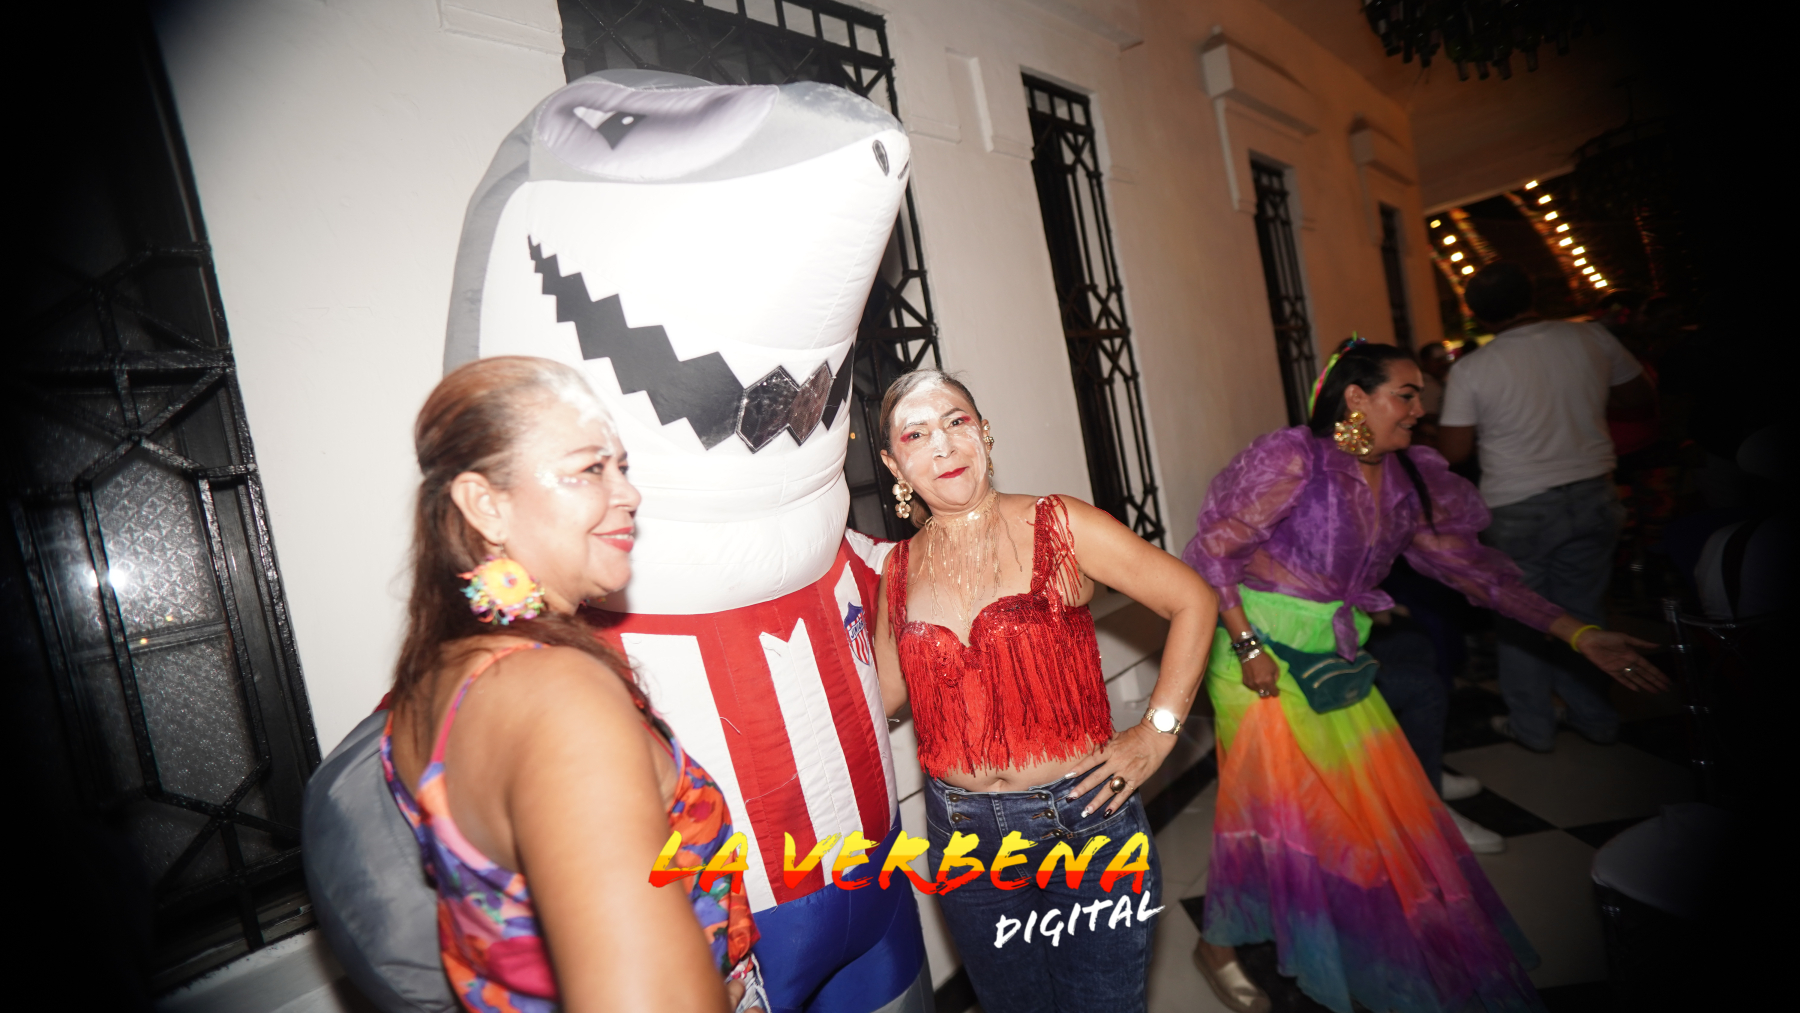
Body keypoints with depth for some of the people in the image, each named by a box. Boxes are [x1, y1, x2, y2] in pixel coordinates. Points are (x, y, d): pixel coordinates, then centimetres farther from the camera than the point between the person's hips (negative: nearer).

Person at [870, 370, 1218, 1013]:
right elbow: (884, 697, 7)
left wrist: (1158, 730, -9)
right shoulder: (898, 569, -1)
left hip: (1084, 818, -2)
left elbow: (1193, 601, -6)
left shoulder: (1057, 526, -11)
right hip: (962, 834, 3)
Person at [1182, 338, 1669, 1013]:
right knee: (1273, 805, 1)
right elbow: (1211, 551, -16)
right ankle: (1217, 946, 24)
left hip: (1338, 664, 7)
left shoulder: (1402, 481, 7)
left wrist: (1576, 634, 5)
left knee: (1378, 807, 11)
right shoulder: (1294, 457, -15)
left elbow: (1467, 564, 9)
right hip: (1265, 656, -7)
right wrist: (1247, 647, -19)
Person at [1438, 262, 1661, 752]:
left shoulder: (1471, 370, -15)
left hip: (1519, 509, -4)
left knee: (1520, 619, 11)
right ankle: (1596, 717, 30)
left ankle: (1533, 726, 22)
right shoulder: (1592, 338, -4)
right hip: (1592, 495, 4)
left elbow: (1453, 451, -11)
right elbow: (1642, 395, 10)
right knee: (1583, 611, 17)